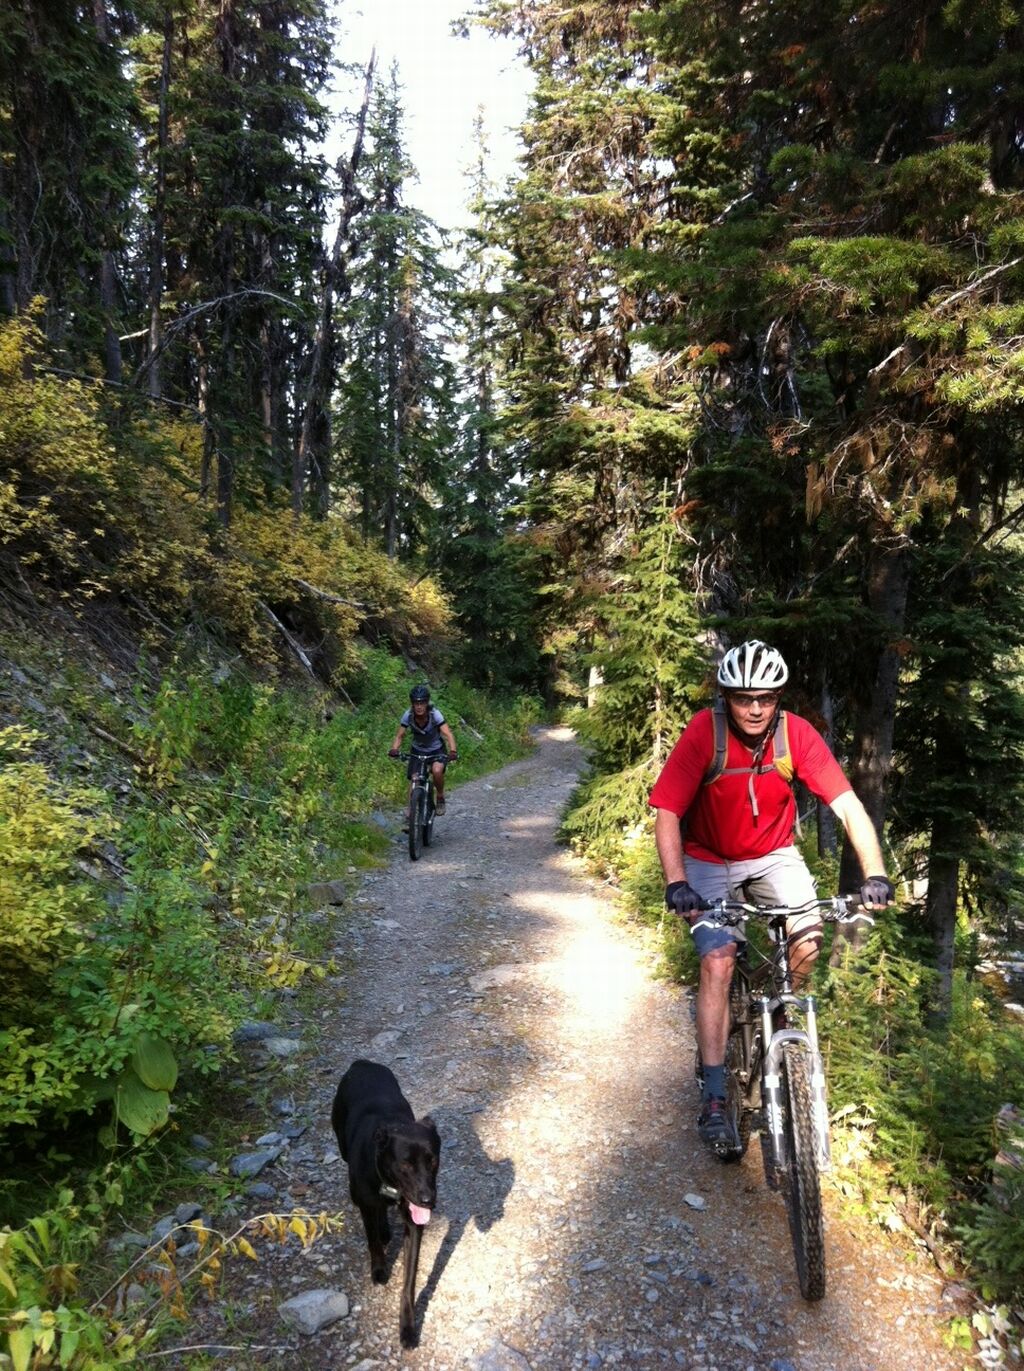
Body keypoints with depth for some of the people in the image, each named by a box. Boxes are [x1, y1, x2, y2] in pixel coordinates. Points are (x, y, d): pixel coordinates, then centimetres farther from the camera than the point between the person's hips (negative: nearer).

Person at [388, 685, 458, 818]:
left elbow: (448, 734, -35)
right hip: (417, 751, 2)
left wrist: (453, 751, -52)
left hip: (436, 750, -2)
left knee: (437, 771, -29)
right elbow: (399, 736, -17)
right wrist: (394, 749, -37)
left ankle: (440, 798, -2)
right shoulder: (408, 715, -21)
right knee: (413, 781, -8)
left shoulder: (435, 714, -27)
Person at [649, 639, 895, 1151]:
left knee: (808, 941, -17)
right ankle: (714, 1098, -3)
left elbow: (848, 806, -20)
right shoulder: (703, 733, -25)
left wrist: (874, 873, -32)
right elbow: (666, 815, -25)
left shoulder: (796, 733, -20)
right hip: (709, 861, -2)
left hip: (773, 855, 2)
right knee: (717, 962, -15)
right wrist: (676, 883, -37)